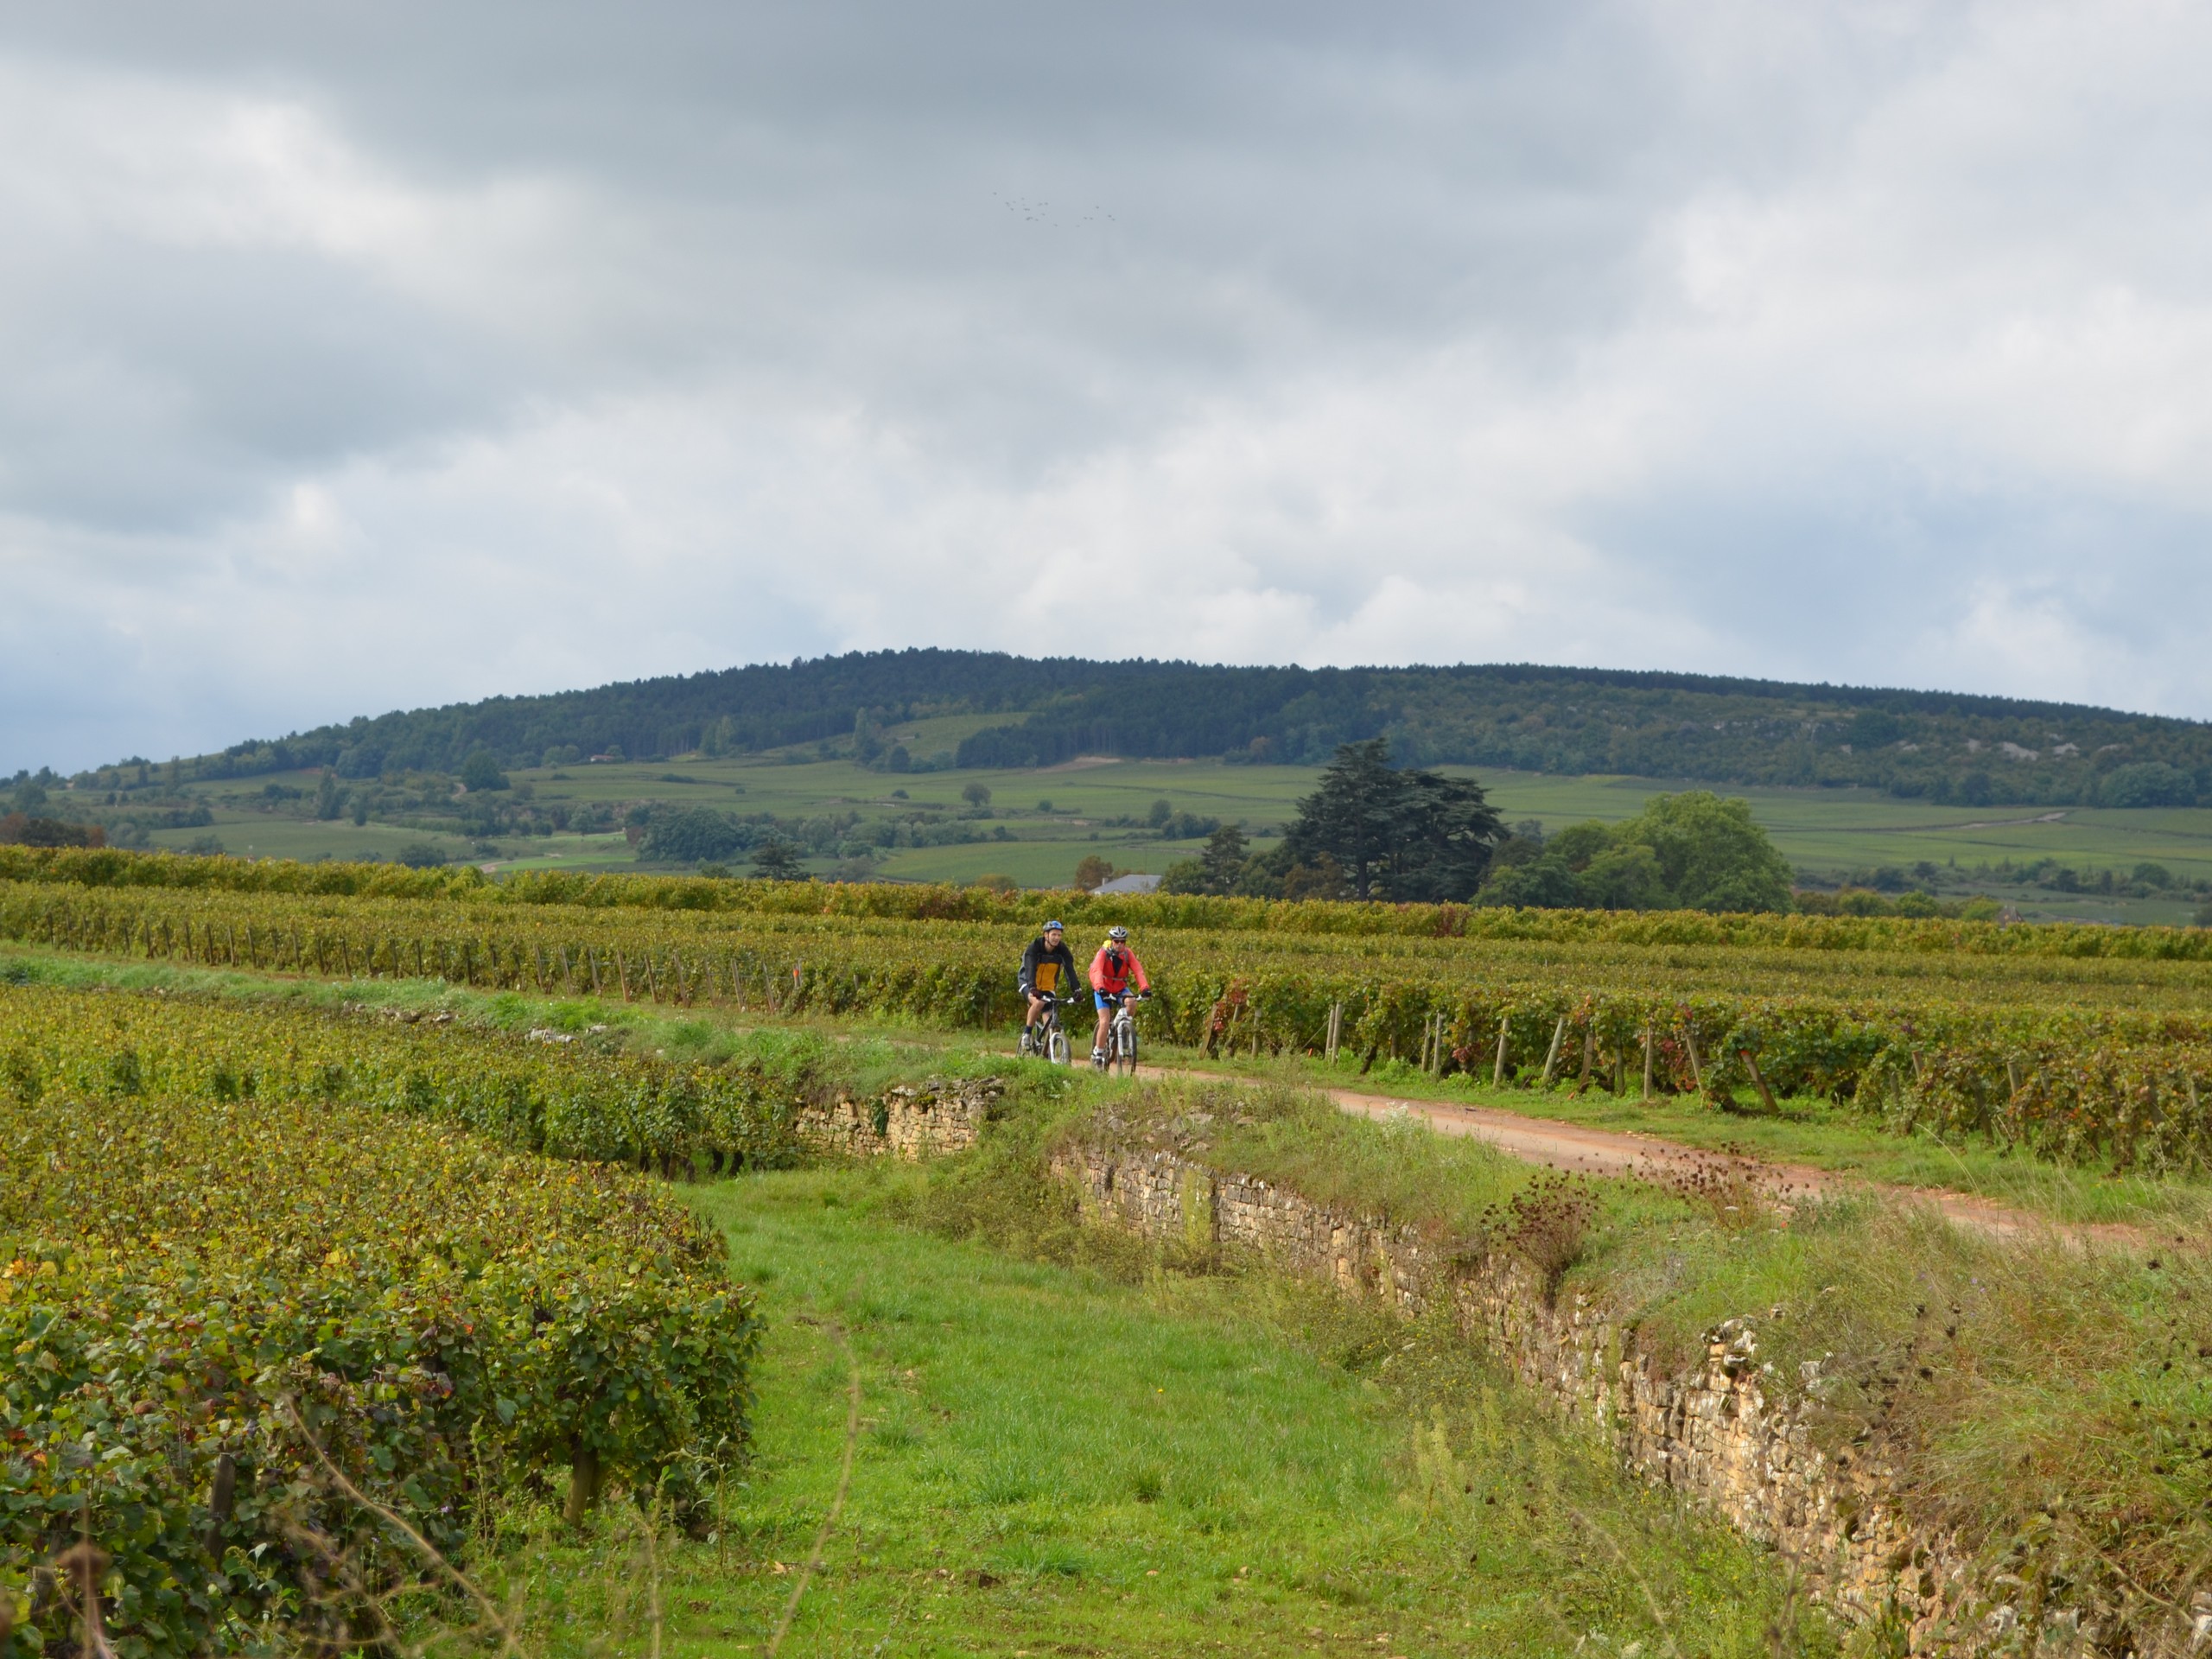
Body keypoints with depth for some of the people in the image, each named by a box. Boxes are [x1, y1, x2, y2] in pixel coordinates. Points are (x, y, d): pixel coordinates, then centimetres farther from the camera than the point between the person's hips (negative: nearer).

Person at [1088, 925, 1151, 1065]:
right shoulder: (1103, 953, -21)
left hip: (1120, 989, 2)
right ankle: (1097, 1052, 0)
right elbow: (1096, 971, -36)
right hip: (1103, 990, -2)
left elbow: (1138, 970, -25)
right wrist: (1100, 988, -54)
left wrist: (1145, 988, -42)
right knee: (1105, 1021, -16)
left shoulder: (1128, 954, -13)